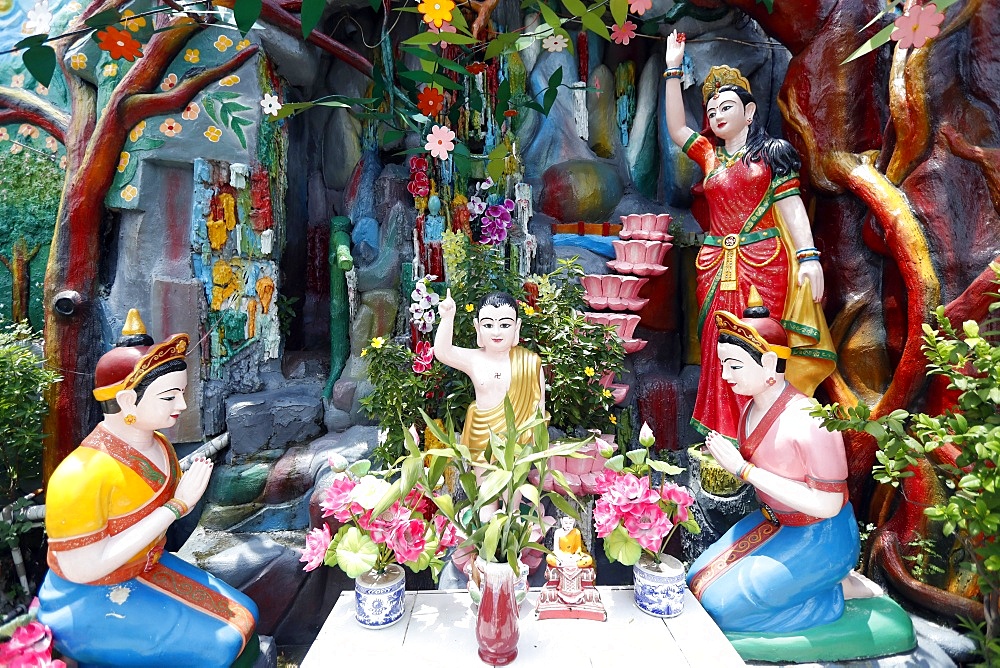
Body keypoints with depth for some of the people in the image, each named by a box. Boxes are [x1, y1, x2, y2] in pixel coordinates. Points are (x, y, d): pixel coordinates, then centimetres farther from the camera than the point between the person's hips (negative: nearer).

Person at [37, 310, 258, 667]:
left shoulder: (157, 445, -5)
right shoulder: (84, 472, -29)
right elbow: (83, 568, -29)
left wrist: (186, 498, -18)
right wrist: (173, 508, -29)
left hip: (146, 570, 8)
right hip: (90, 601, -7)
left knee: (242, 615, 6)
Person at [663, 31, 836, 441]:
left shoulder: (772, 153, 9)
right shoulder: (710, 155, 19)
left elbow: (791, 204, 0)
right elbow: (676, 128, 13)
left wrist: (809, 257, -11)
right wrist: (674, 70, 14)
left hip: (766, 264, -3)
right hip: (717, 267, 3)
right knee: (721, 352, 1)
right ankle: (726, 436, 10)